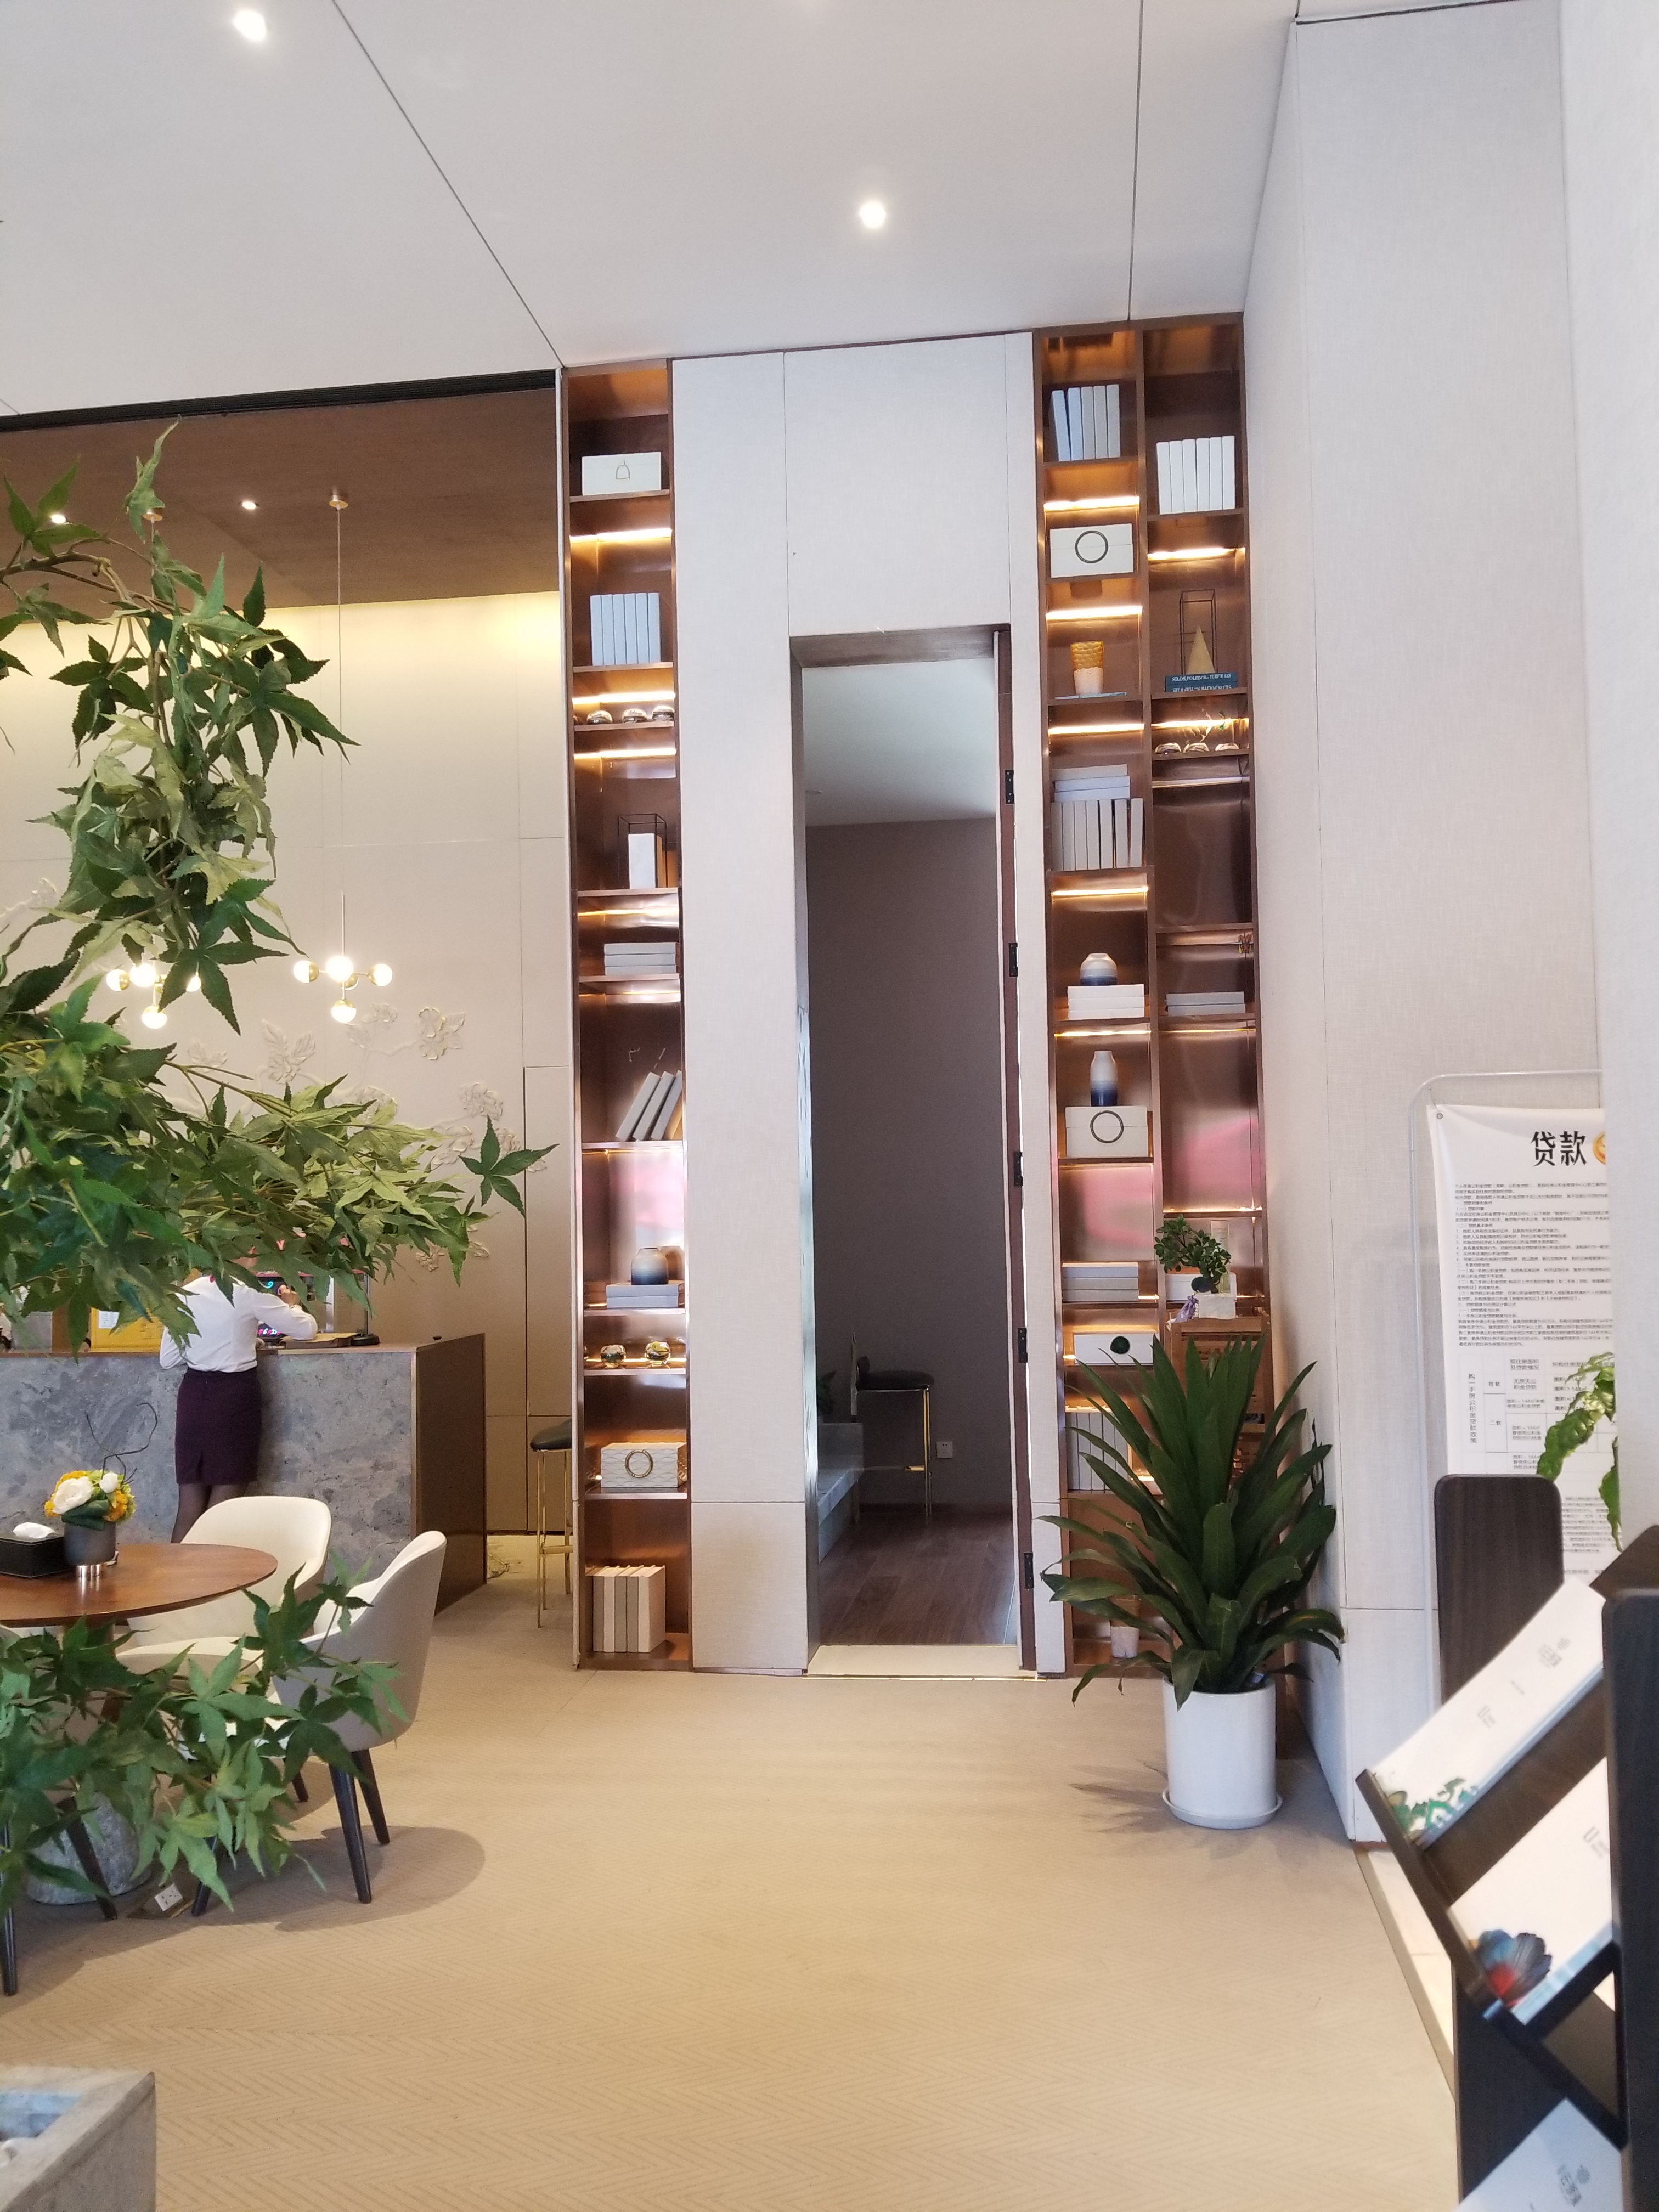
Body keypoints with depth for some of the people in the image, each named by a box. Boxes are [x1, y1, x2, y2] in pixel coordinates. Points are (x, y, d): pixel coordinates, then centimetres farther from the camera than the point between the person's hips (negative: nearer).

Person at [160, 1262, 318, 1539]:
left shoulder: (184, 1295, 2)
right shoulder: (249, 1293, -10)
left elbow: (168, 1359, 8)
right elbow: (307, 1328, -4)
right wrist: (292, 1305, 16)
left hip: (194, 1393, 4)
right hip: (235, 1394, -4)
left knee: (190, 1503, 11)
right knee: (224, 1504, 5)